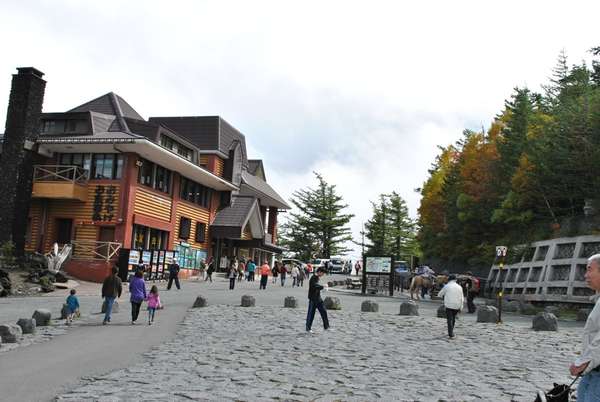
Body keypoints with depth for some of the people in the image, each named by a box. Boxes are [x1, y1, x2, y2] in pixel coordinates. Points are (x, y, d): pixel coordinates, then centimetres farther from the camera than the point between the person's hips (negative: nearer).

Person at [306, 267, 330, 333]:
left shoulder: (317, 278, 11)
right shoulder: (313, 278, -18)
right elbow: (315, 287, -30)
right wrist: (323, 287, -20)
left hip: (318, 299, 9)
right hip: (313, 299, -9)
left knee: (323, 311, 10)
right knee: (311, 313, -1)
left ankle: (326, 326, 18)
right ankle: (308, 328, 8)